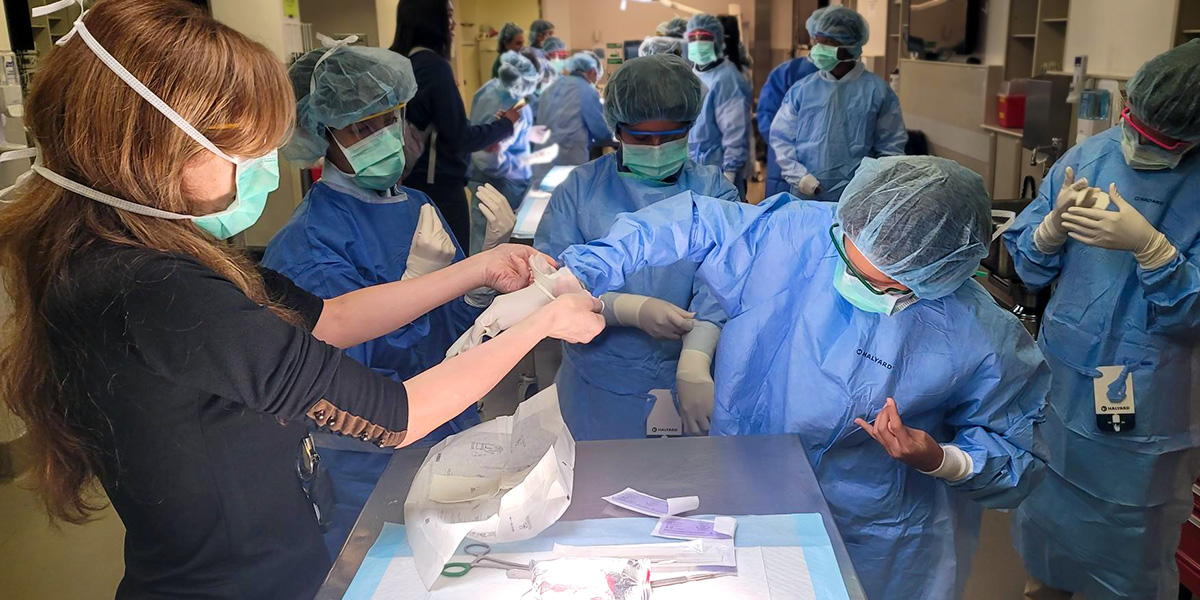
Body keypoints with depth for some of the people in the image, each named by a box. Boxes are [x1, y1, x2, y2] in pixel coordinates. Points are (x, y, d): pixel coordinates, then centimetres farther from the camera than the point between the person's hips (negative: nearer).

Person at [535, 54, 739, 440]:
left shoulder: (713, 190, -1)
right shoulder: (581, 187, -1)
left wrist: (694, 365, -32)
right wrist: (633, 309, -24)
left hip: (690, 383, 0)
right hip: (600, 391, 0)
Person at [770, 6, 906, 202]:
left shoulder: (877, 90, 2)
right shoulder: (801, 89, 5)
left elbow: (891, 147, 6)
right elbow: (780, 137, 6)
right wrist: (798, 175, -7)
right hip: (805, 197, 2)